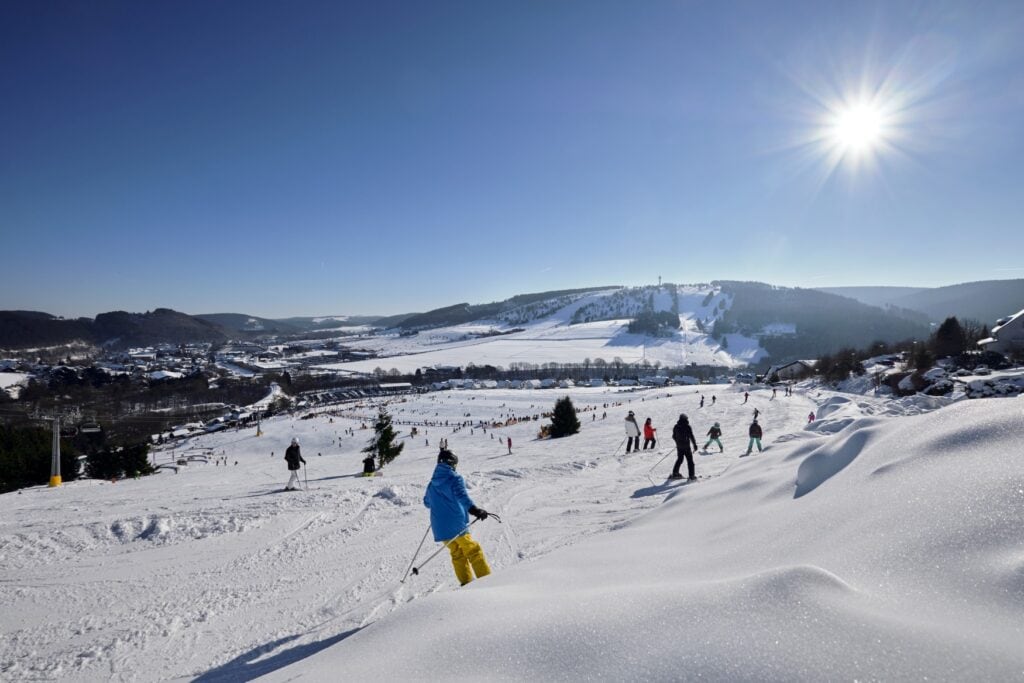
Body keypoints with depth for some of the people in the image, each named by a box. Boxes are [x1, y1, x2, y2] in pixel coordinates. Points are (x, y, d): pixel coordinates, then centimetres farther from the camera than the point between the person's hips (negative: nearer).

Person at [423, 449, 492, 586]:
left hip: (440, 528, 6)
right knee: (473, 551, 2)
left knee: (457, 553, 16)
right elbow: (462, 497, -26)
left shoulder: (432, 484, 12)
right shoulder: (455, 478, -8)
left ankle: (466, 582, 12)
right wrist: (475, 510, -38)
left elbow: (427, 502, 27)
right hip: (456, 525, -6)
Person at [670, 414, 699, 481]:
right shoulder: (687, 427, -11)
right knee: (690, 460, 1)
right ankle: (692, 476, -2)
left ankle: (675, 473, 20)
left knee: (679, 459, 19)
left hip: (679, 446, 6)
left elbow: (674, 436, 14)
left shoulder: (676, 427, 5)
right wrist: (695, 445, -7)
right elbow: (691, 436, -14)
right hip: (686, 446, -6)